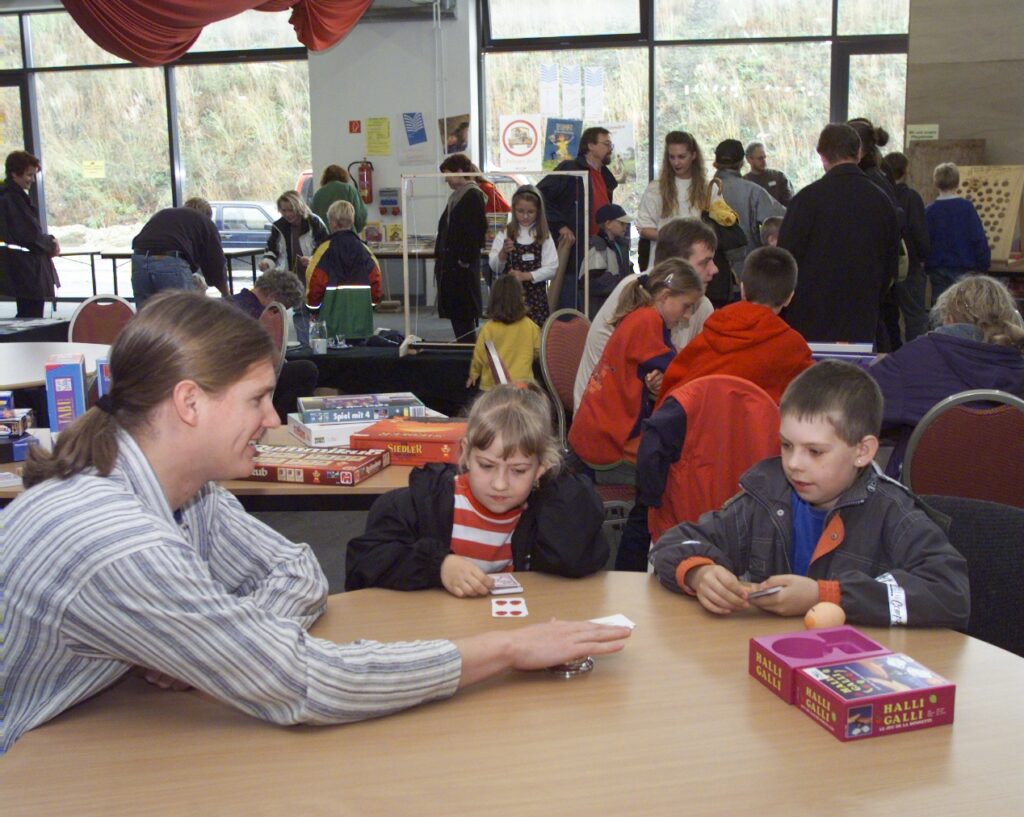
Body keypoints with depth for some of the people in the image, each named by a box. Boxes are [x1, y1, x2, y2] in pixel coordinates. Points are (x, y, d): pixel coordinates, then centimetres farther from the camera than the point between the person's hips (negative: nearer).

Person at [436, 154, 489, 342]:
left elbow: (477, 230, -17)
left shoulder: (474, 196, -11)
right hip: (449, 263, 9)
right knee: (453, 310, 11)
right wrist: (440, 259, 16)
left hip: (462, 265, -9)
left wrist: (465, 259, -19)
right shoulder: (456, 196, 17)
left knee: (462, 312, -6)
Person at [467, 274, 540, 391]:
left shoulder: (489, 328, -12)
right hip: (522, 384, 2)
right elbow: (537, 351, 7)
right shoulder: (530, 326, -7)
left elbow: (479, 356, -2)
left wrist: (474, 374, 16)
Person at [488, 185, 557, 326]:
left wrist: (525, 275, -14)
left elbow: (552, 268, -3)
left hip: (535, 296, 0)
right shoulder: (504, 234, 3)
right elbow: (494, 268, -1)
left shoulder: (544, 236, 4)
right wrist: (503, 253, -21)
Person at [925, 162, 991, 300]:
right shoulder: (966, 207, -7)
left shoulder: (929, 211, -2)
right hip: (963, 268, -2)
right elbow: (978, 238, -7)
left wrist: (927, 268, 13)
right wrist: (984, 264, 2)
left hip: (937, 270, 2)